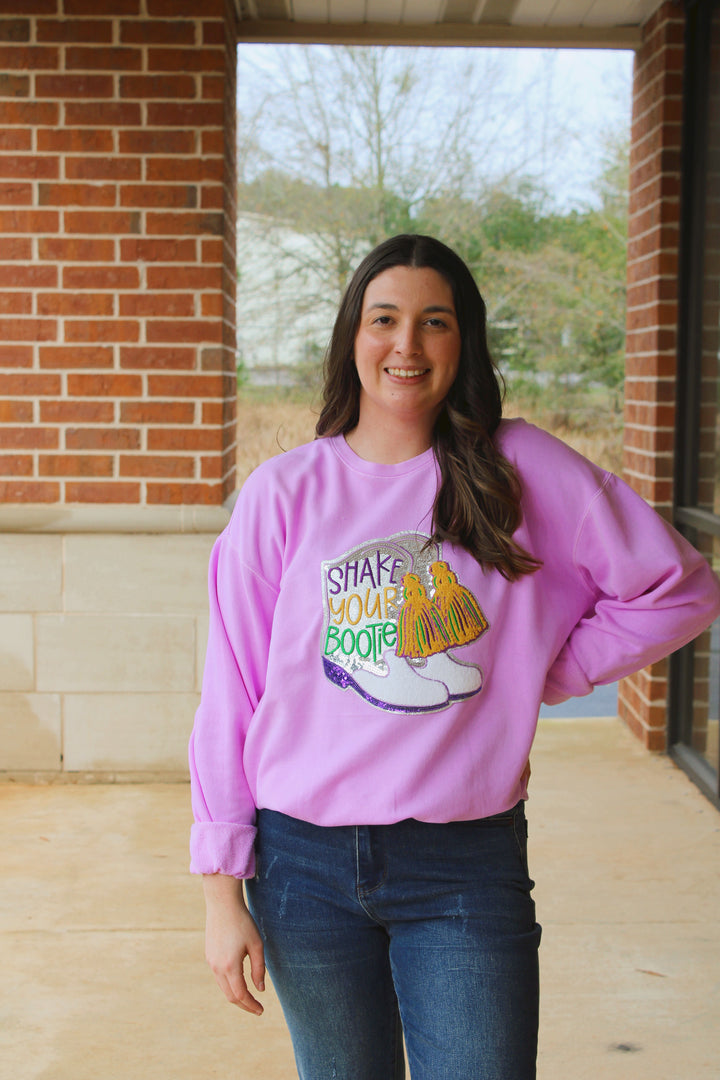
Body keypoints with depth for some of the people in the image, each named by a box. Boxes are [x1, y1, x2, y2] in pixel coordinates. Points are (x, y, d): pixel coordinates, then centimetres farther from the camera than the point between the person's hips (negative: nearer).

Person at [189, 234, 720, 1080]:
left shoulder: (521, 471, -2)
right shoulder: (284, 493, -1)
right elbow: (230, 696, 1)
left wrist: (542, 676, -1)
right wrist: (222, 891, -2)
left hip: (466, 864, -1)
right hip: (307, 859, 1)